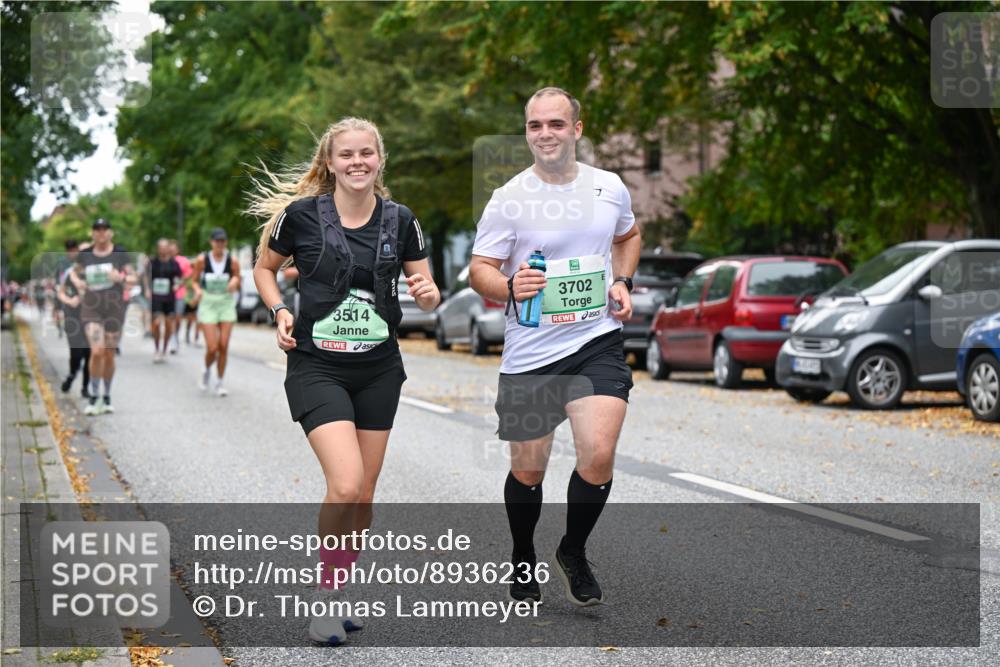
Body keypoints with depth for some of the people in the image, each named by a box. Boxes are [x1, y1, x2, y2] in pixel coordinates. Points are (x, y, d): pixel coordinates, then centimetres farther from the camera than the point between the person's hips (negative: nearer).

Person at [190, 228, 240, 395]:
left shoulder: (232, 261, -1)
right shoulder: (202, 260, -4)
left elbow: (238, 286, 7)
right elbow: (194, 280, 6)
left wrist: (235, 281, -15)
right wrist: (197, 290, -15)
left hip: (226, 304, 1)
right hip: (208, 304, -1)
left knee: (224, 346, -3)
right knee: (212, 348, -8)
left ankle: (219, 382, 12)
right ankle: (207, 371, 24)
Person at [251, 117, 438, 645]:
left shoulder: (400, 220, 1)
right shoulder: (301, 214, -7)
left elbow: (426, 293, 9)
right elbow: (265, 267, 10)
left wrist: (427, 293, -14)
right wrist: (279, 312, -6)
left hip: (378, 369, 4)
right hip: (316, 367, -4)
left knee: (362, 496, 8)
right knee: (345, 486, -19)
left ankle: (335, 594, 28)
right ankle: (325, 596, 2)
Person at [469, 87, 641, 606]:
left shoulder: (610, 188, 4)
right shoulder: (508, 199, -6)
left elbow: (628, 236, 24)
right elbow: (479, 269, -3)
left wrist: (622, 282, 7)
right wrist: (508, 287, -24)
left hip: (597, 342, 1)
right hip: (529, 353, -1)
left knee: (598, 455, -15)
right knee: (528, 471, 8)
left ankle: (573, 554, 12)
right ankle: (523, 560, 36)